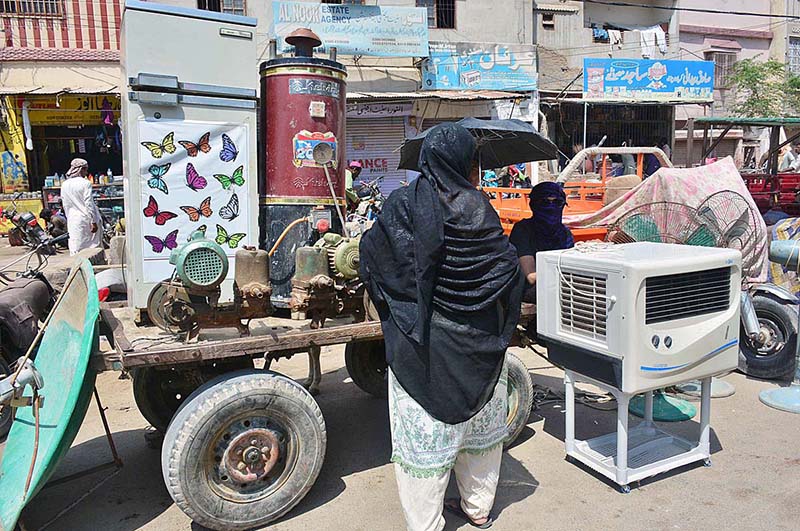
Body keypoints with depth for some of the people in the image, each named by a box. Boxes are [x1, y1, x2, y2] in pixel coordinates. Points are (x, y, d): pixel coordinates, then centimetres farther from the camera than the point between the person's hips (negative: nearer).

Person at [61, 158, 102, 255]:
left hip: (74, 221, 4)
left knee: (76, 248, 5)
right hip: (87, 218, -4)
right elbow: (89, 204, -14)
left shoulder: (64, 185, 6)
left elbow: (65, 205, 11)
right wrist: (93, 222, -12)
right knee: (94, 245, 6)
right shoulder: (85, 183, -10)